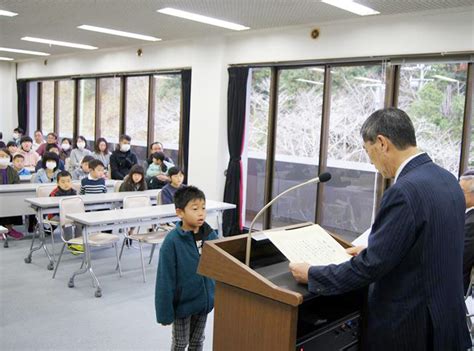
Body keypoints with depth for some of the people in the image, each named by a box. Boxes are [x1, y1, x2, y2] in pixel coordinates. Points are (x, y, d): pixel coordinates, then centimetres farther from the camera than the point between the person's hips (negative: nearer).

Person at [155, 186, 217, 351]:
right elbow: (165, 280, -17)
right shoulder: (172, 241, -21)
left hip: (204, 300, 4)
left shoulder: (211, 235, -7)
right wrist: (165, 311, -14)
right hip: (182, 303, -4)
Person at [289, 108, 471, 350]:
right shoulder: (446, 179, 2)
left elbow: (372, 266, -22)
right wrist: (373, 250, 17)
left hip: (410, 326, -8)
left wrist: (311, 275, -11)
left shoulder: (404, 191, -26)